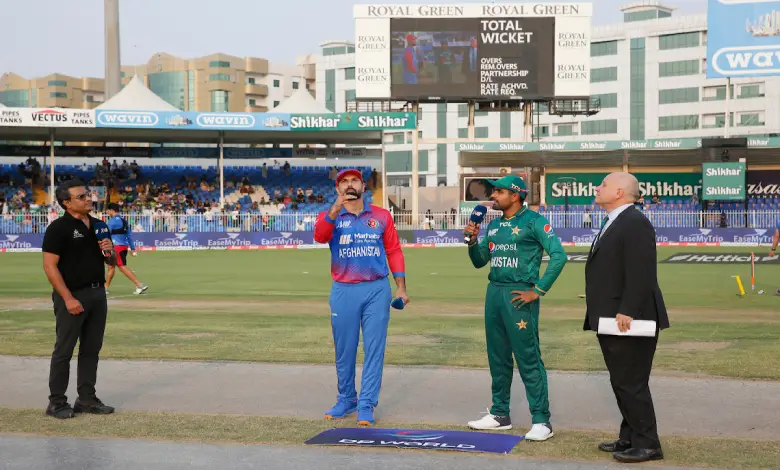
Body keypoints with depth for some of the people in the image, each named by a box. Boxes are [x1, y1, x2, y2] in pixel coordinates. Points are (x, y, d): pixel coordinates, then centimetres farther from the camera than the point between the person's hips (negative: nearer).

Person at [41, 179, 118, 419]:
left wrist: (109, 251, -5)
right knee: (64, 350, 0)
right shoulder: (59, 228, -10)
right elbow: (50, 266, -15)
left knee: (91, 349, 11)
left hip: (97, 293, 7)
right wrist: (68, 298, -20)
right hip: (72, 296, -7)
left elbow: (112, 262, 19)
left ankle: (87, 398, 20)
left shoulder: (99, 225, 11)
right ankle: (56, 402, 8)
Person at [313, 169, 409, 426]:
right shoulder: (329, 216, 3)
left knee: (374, 349, -1)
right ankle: (347, 399, 23)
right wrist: (336, 208, -34)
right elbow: (319, 236, -19)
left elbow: (394, 251, 6)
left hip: (377, 290, 0)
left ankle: (366, 405, 4)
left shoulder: (381, 216, 6)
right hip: (343, 291, 1)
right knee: (344, 350, 9)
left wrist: (401, 287, -1)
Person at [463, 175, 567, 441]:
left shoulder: (533, 221, -7)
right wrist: (473, 240, 1)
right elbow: (479, 261, 21)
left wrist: (538, 291, -16)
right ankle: (500, 414, 25)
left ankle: (541, 421, -2)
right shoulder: (493, 225, 15)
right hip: (494, 292, 8)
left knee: (528, 359, -7)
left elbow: (558, 255, -15)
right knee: (497, 357, 14)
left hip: (519, 295, -8)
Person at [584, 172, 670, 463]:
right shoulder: (614, 223, 18)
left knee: (631, 384, -5)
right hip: (612, 320, 10)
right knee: (621, 382, 15)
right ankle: (630, 437, 23)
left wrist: (627, 312, -25)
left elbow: (641, 272, -22)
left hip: (629, 320, -10)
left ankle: (647, 444, 3)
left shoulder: (635, 223, -15)